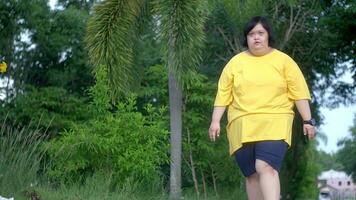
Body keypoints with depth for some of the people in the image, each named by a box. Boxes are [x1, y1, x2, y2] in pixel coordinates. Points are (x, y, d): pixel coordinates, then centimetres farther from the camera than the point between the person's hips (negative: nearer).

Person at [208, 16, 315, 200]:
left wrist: (308, 120, -1)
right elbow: (224, 93, 9)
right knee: (252, 174, 3)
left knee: (266, 167, -22)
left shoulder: (283, 60, 5)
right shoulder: (235, 62, 9)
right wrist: (215, 121, 3)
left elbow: (299, 92, 3)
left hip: (274, 122, -3)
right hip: (243, 125, 3)